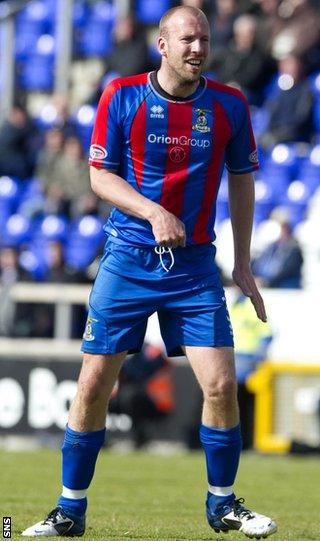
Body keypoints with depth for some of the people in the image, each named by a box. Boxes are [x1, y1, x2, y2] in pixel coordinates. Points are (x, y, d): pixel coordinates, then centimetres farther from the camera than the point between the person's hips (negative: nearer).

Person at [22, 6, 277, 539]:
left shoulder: (229, 105, 0)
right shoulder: (122, 96, -5)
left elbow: (241, 181, 11)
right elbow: (100, 175, -4)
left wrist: (243, 263, 10)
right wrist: (154, 212, -20)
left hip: (195, 265, 1)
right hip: (128, 258, -1)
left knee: (221, 385, -7)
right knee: (94, 386, -2)